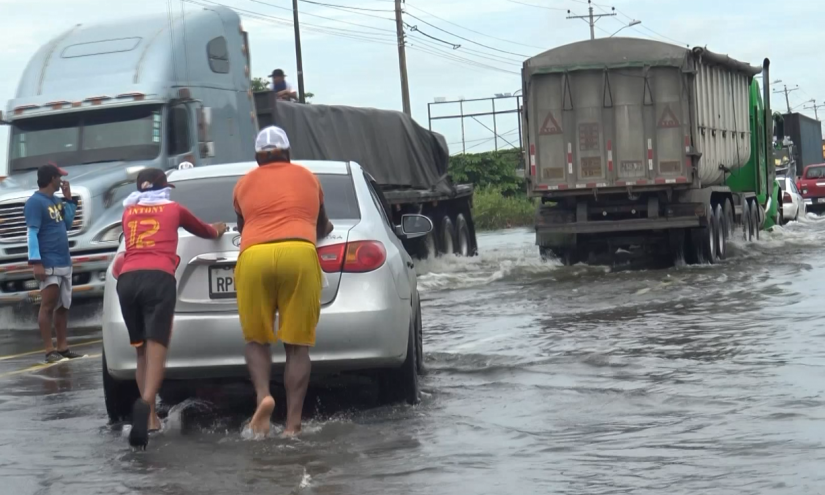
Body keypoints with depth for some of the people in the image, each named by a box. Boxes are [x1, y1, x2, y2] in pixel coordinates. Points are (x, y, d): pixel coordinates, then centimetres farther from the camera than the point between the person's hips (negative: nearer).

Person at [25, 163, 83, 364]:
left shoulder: (56, 201, 16)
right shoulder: (35, 202, -11)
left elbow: (67, 224, 23)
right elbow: (32, 234, -16)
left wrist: (69, 200, 15)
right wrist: (36, 262, -23)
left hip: (64, 263, 9)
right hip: (49, 264, -9)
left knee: (63, 306, 11)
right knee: (48, 306, -8)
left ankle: (63, 347, 16)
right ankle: (50, 351, -8)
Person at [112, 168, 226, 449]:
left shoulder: (128, 212, 27)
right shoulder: (174, 210, 22)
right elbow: (204, 231, 41)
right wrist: (218, 230, 64)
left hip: (127, 279, 3)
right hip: (159, 278, -3)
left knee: (141, 350, 16)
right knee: (156, 349, -14)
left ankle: (149, 416, 13)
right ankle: (145, 404, -38)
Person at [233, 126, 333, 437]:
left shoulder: (244, 184, 23)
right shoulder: (308, 178, 24)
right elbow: (322, 227, 39)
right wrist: (325, 228, 63)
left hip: (253, 256, 0)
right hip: (299, 253, 0)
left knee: (257, 339, 13)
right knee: (297, 344, 3)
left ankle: (263, 395, -13)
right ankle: (293, 423, -6)